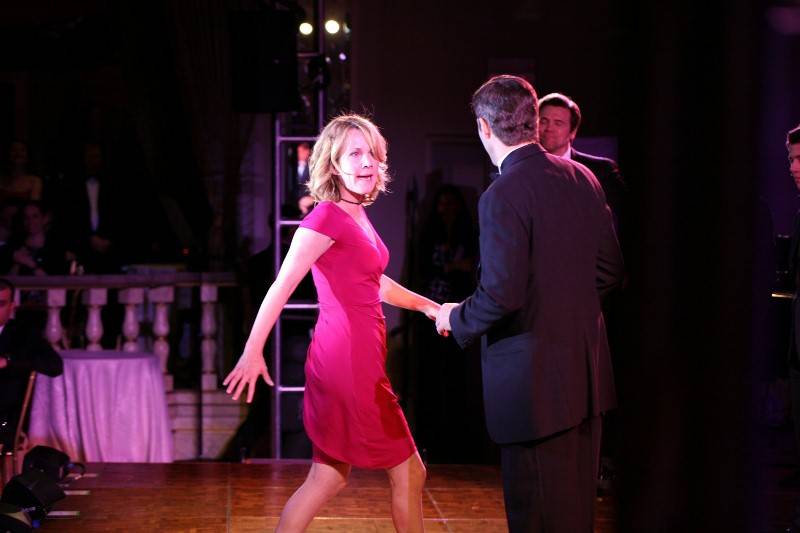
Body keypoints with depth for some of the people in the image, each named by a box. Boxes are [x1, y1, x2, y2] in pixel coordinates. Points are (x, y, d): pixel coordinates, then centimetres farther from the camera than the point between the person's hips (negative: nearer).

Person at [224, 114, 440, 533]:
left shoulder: (357, 216, 13)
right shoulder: (327, 217, -14)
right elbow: (282, 286, -17)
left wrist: (428, 306, 22)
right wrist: (252, 352, -21)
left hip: (360, 360, 9)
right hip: (348, 362, -9)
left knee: (328, 479, 13)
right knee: (409, 474, 3)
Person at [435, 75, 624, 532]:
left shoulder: (503, 196, -17)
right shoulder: (582, 178, 5)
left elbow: (501, 295, -21)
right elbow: (611, 271, 11)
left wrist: (457, 318, -3)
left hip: (533, 378, -7)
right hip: (587, 370, 7)